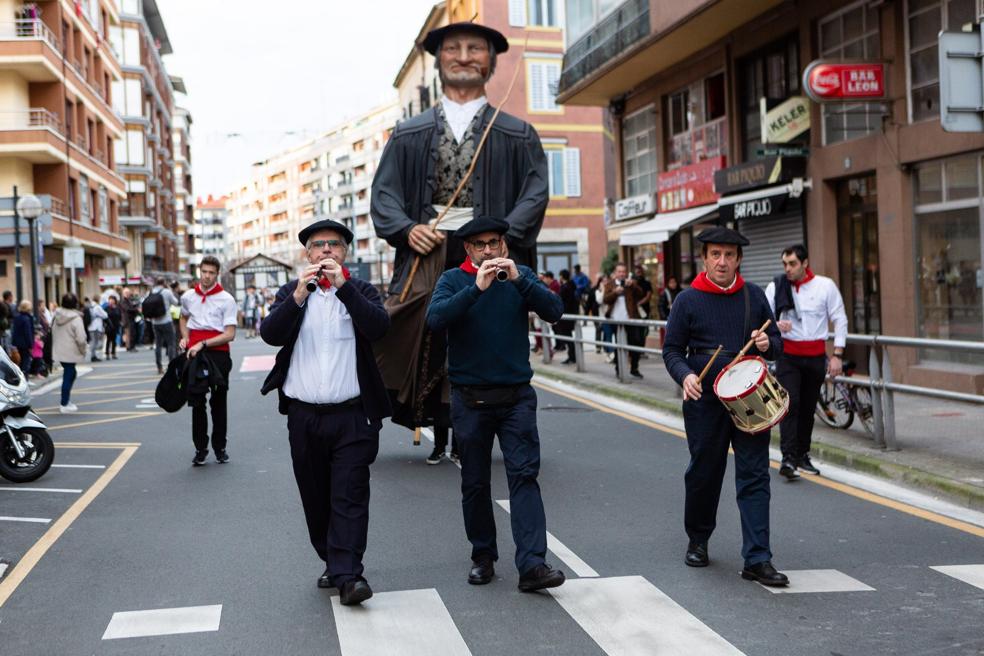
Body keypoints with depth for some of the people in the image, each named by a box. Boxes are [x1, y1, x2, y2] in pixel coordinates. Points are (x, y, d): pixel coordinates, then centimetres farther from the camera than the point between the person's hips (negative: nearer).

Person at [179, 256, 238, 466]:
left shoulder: (226, 299, -6)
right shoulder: (188, 297, 8)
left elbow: (230, 334, -11)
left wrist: (202, 344, -18)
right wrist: (185, 337, 11)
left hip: (218, 354, -3)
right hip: (194, 354, 3)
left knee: (218, 403, 7)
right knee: (196, 403, 6)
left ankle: (219, 447, 16)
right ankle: (200, 448, 12)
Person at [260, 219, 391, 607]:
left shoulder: (361, 291, 4)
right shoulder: (290, 293, 9)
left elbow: (379, 327, -15)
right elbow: (270, 334, -8)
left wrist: (343, 285, -23)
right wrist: (298, 295, -22)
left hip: (352, 416, -2)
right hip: (304, 415, 3)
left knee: (349, 497, -7)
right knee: (315, 499, 11)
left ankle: (348, 575, -9)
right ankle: (332, 563, 25)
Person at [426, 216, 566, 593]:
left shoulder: (521, 276, 5)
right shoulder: (453, 279, 1)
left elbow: (554, 311, -10)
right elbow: (435, 319, -18)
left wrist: (518, 279, -23)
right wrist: (477, 287, -27)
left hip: (516, 396, 0)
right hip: (470, 400, 0)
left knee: (524, 475, -9)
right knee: (475, 483, 9)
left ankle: (532, 564, -13)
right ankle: (483, 557, 23)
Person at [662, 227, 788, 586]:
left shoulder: (755, 296, 7)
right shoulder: (687, 300, 0)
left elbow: (777, 342, 15)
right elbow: (672, 350, 2)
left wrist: (767, 344, -9)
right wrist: (685, 375, -18)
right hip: (705, 400, -1)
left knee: (754, 476, -3)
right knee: (703, 473, 10)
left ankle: (757, 560, 0)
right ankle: (697, 541, 33)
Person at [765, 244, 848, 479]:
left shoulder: (825, 285, -1)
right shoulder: (776, 286, -1)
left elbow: (840, 320, 3)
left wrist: (837, 355, -3)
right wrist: (776, 325, -21)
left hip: (816, 356, 1)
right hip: (788, 355, -1)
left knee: (808, 408, 10)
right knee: (790, 405, -12)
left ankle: (802, 455, 22)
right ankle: (788, 458, -13)